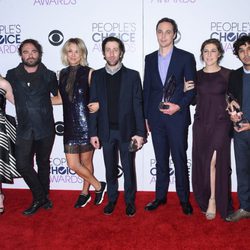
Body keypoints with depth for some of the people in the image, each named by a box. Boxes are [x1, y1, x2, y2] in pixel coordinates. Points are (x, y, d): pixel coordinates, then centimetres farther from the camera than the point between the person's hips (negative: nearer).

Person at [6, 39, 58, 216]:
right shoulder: (12, 75, 4)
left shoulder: (49, 75, 1)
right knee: (23, 165, -4)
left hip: (45, 128, 0)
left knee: (43, 163, 12)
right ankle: (41, 198, 16)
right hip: (24, 129, 1)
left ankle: (42, 197, 30)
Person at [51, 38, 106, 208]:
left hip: (86, 124, -5)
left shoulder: (89, 73, -7)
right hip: (70, 126, 5)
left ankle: (85, 192, 31)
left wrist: (97, 104, -26)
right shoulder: (63, 73, 8)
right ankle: (98, 186, 26)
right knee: (73, 164, 4)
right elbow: (61, 98, 15)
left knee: (86, 161, 7)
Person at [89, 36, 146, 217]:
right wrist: (93, 133, 0)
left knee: (129, 168, 8)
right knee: (110, 169, 12)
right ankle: (112, 199, 29)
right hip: (106, 131, 2)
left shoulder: (132, 75, -2)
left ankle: (130, 201, 24)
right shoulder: (97, 76, 4)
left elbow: (138, 105, -4)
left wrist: (140, 133, -8)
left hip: (127, 130, -2)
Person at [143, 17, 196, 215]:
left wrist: (179, 106, -14)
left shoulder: (186, 57, -1)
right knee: (161, 160, 12)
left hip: (177, 117, -3)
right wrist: (146, 117, 9)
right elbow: (146, 89, 11)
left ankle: (184, 199, 18)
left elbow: (192, 88, -1)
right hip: (156, 118, 3)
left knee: (180, 160, 4)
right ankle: (160, 197, 24)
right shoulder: (150, 58, 10)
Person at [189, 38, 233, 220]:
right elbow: (194, 100, 11)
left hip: (220, 123, -3)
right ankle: (205, 199, 24)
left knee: (214, 162, -5)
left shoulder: (227, 74, -1)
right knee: (202, 162, 7)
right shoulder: (197, 75, 6)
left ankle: (214, 200, 11)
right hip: (201, 123, 3)